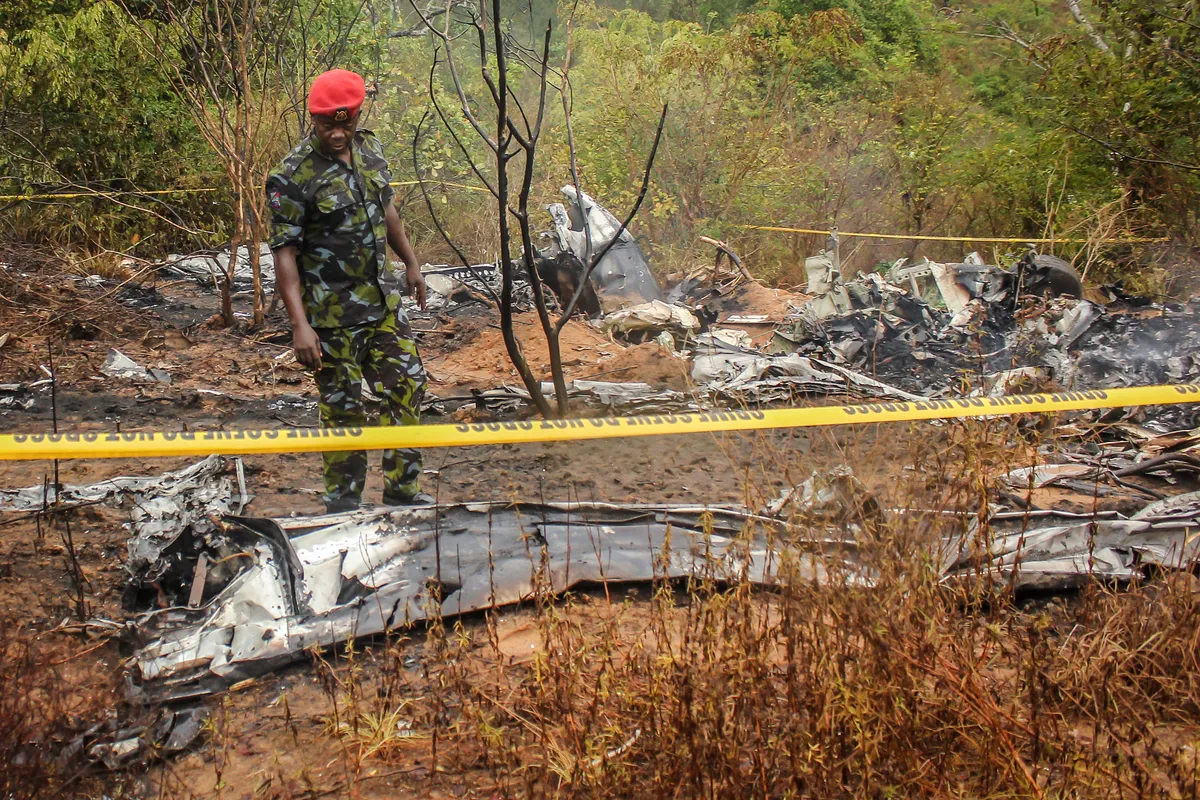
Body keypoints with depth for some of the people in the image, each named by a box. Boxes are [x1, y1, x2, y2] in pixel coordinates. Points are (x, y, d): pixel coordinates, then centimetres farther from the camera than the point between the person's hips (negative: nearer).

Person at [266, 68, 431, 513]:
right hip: (332, 313, -7)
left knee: (407, 386, 11)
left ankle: (402, 490, 26)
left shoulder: (369, 148, 3)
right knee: (343, 408, 3)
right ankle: (343, 505, 20)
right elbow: (284, 254, -19)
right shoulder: (293, 177, -18)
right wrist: (300, 325, -26)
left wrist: (411, 263, 25)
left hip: (383, 300, 7)